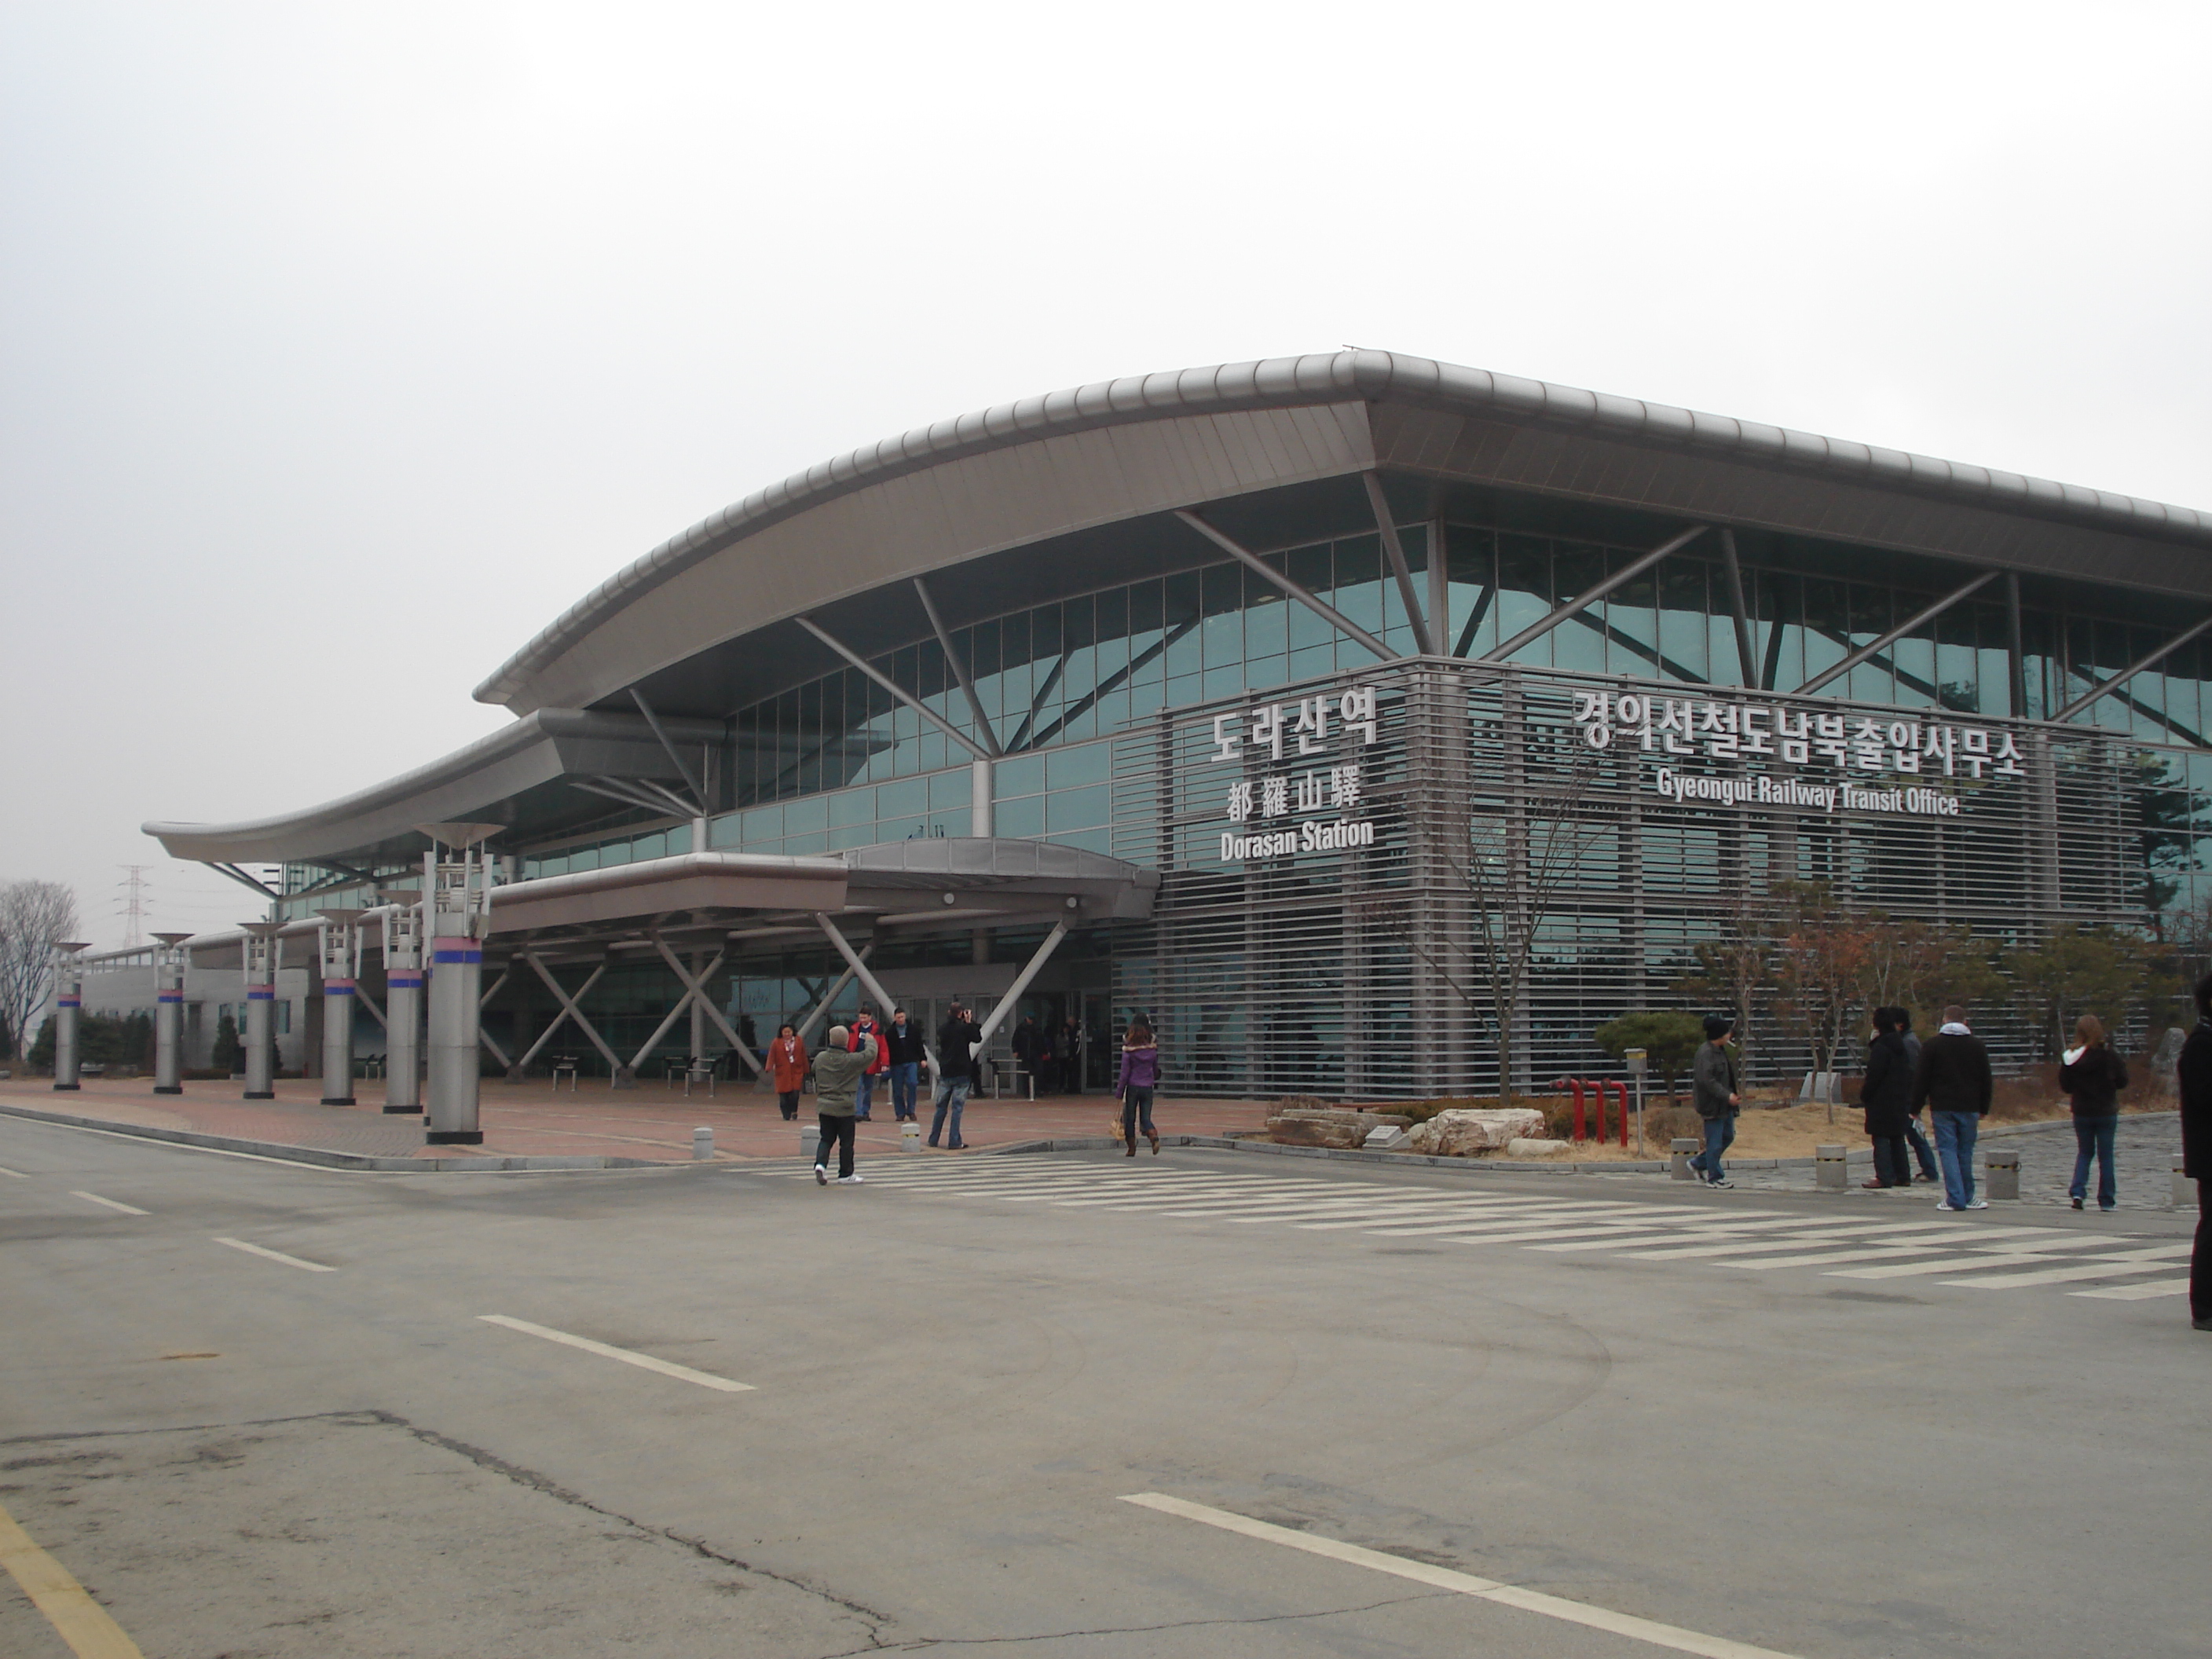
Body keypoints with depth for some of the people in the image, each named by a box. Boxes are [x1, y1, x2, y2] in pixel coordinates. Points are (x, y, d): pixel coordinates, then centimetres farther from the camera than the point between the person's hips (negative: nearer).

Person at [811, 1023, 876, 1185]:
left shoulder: (820, 1058, 1)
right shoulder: (852, 1060, -15)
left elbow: (814, 1078, 17)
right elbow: (870, 1054, -5)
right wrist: (870, 1041, 15)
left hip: (824, 1106, 4)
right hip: (844, 1108, -4)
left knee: (826, 1139, 12)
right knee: (846, 1142, 6)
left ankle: (820, 1164, -11)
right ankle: (846, 1175, 13)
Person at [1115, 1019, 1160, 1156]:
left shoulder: (1128, 1052, -9)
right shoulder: (1152, 1050, 2)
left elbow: (1125, 1074, -9)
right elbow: (1156, 1070, 12)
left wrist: (1119, 1093, -4)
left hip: (1132, 1088, -3)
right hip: (1147, 1088, 3)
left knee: (1129, 1119, 9)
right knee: (1146, 1118, 6)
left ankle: (1131, 1149, 11)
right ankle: (1154, 1136, -23)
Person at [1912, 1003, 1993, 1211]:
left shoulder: (1932, 1045, -1)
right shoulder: (1977, 1046, 7)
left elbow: (1921, 1080, -2)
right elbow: (1986, 1081, 11)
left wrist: (1915, 1109, 4)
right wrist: (1983, 1109, 19)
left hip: (1942, 1108, -2)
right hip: (1969, 1108, 3)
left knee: (1947, 1151, -2)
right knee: (1965, 1152, 10)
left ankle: (1955, 1199, -9)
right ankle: (1967, 1198, 17)